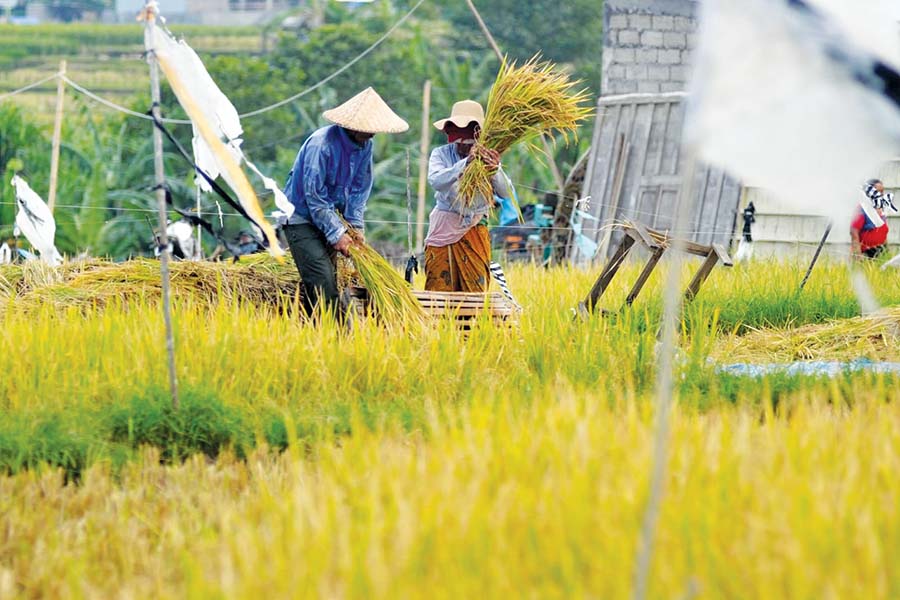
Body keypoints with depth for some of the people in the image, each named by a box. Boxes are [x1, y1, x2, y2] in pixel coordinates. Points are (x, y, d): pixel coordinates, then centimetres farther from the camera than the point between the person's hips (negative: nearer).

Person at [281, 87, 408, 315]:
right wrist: (336, 234, -22)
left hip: (329, 217, 8)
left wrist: (354, 225, -5)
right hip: (302, 218, -8)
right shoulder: (321, 144, -25)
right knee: (323, 285, -17)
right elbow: (314, 195, -23)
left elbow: (360, 188, 6)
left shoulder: (365, 146, -2)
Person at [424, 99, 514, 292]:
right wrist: (466, 163, -40)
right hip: (444, 230, -1)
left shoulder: (487, 157, -3)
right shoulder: (441, 154, -6)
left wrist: (495, 170, -36)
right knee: (440, 287, -3)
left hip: (475, 231, 1)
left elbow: (506, 193, -15)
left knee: (475, 289, -2)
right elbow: (436, 181, -27)